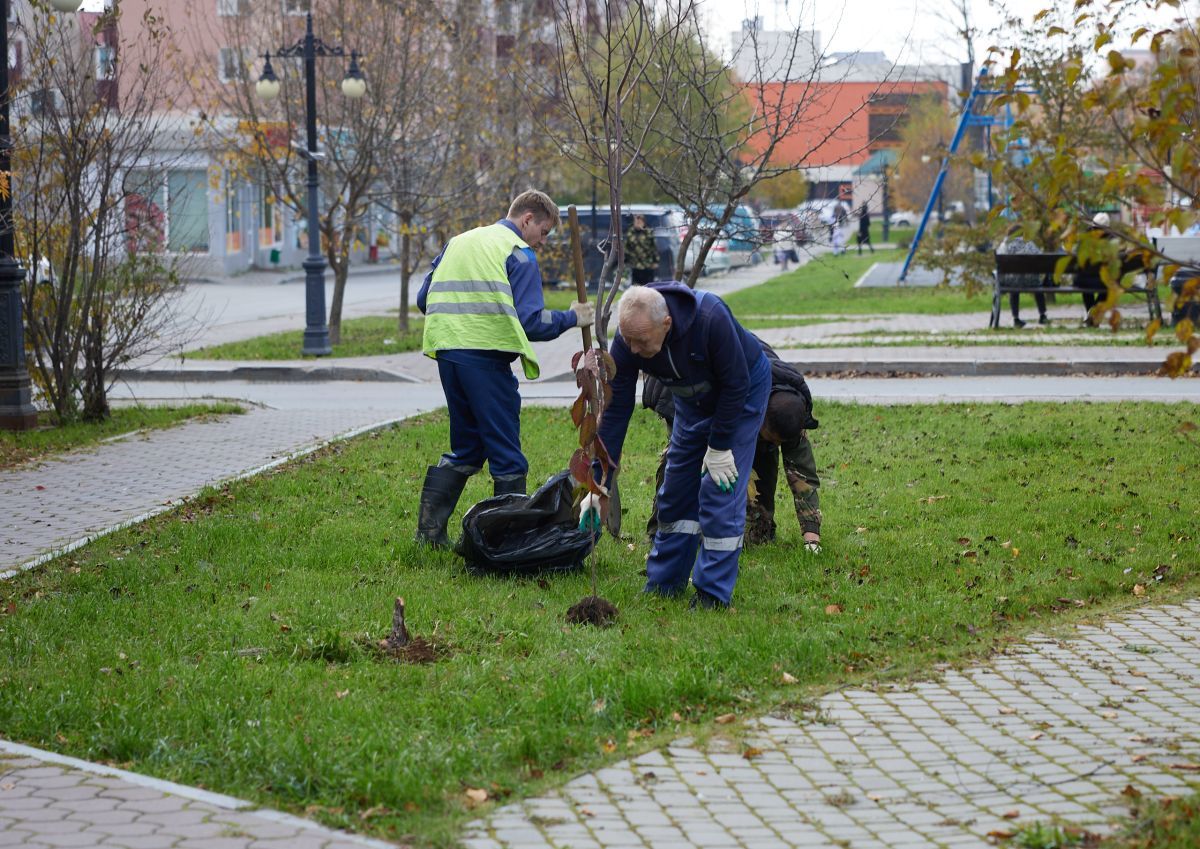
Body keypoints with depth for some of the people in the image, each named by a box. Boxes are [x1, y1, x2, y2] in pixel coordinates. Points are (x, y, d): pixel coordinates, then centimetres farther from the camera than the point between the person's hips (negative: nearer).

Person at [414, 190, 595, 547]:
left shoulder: (458, 242, 19)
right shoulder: (519, 254, -2)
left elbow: (424, 299, 19)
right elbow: (530, 322, -11)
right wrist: (571, 318, 2)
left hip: (446, 352, 7)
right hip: (486, 354, -7)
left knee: (466, 448, 17)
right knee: (506, 452, 2)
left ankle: (430, 526, 10)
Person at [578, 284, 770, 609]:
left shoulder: (711, 319, -40)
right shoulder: (627, 341, -26)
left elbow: (735, 384, -27)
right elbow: (615, 411, -20)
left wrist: (719, 447, -21)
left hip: (743, 391, -5)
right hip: (694, 400, 5)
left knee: (721, 492, -13)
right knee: (676, 490, 5)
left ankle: (714, 593, -5)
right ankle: (663, 585, 18)